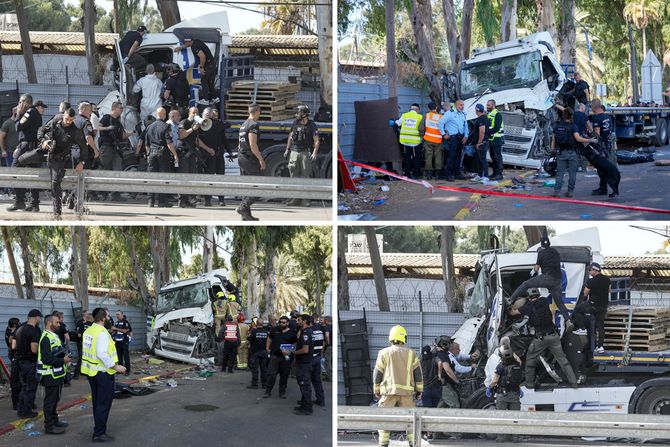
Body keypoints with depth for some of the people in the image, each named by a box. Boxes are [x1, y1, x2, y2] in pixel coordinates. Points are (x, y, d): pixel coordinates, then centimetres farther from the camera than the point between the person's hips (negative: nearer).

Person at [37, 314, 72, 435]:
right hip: (51, 375, -11)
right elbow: (46, 359, -27)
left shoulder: (54, 336, 15)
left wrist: (65, 356, 7)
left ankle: (54, 420, 31)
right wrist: (63, 360, -21)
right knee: (50, 400, -4)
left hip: (57, 374, 11)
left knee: (55, 399, 20)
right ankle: (49, 426, 1)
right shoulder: (46, 338, -20)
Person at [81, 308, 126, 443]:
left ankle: (99, 428, 30)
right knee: (104, 403, -2)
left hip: (91, 371, 9)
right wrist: (116, 367, -22)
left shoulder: (88, 331, 8)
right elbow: (102, 354, -28)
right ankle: (99, 434, -1)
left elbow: (90, 350, 11)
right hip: (103, 372, -9)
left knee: (97, 402, 20)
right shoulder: (102, 333, -20)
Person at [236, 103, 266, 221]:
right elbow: (253, 145, -21)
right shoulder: (254, 125, -14)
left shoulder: (243, 125, 15)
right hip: (250, 159, -10)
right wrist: (261, 159, -17)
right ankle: (243, 207, -14)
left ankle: (246, 214, 13)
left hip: (241, 157, 10)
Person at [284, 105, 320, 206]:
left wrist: (314, 153, -20)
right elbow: (290, 136, 20)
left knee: (306, 175, -4)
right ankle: (296, 198, 10)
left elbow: (316, 141, -9)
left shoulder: (311, 125, -5)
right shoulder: (295, 123, 9)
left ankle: (306, 199, 0)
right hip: (294, 151, 5)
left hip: (305, 153, -5)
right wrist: (287, 150, 18)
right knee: (294, 175, 4)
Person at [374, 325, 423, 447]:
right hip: (407, 391, 1)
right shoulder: (411, 353, 6)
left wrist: (376, 390, 13)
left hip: (388, 391, -1)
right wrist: (419, 389, 16)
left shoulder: (384, 353, 2)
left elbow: (377, 374, 5)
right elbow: (418, 373, 8)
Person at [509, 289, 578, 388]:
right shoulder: (544, 301, 6)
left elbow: (512, 313, 8)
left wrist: (511, 309, 31)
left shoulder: (529, 306, -3)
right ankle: (573, 381, 9)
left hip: (540, 337, -3)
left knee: (530, 359, 14)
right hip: (553, 335, 3)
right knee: (562, 358, 10)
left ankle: (529, 383, 15)